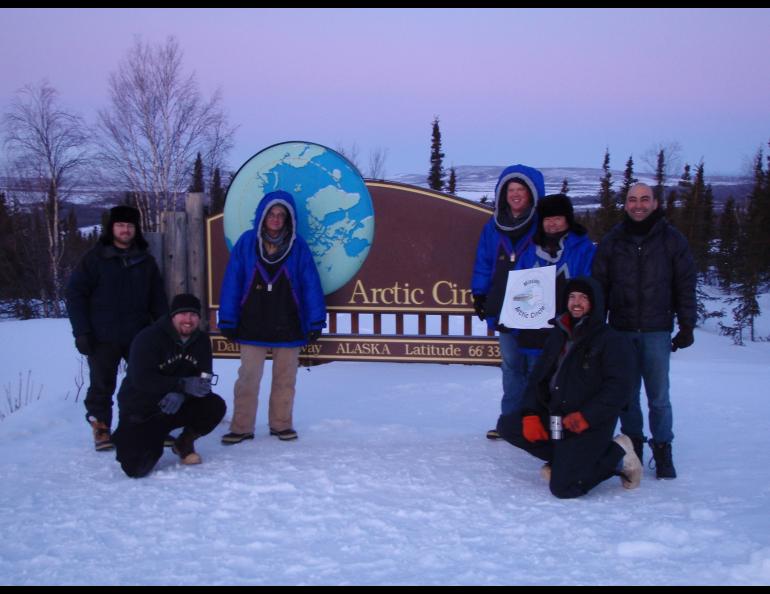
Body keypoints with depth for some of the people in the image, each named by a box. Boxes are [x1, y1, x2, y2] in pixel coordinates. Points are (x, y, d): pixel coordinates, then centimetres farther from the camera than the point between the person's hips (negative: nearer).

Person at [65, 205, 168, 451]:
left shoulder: (146, 260, 11)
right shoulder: (95, 258, 0)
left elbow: (158, 300, 14)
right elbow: (75, 294, -3)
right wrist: (82, 332, -10)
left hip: (139, 336, 3)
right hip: (103, 338, -3)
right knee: (102, 385, 3)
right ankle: (101, 427, 17)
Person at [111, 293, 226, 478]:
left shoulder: (201, 341, 0)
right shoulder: (148, 338, -17)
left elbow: (203, 379, -5)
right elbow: (142, 380, -26)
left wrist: (180, 395, -26)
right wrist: (183, 385, -32)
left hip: (176, 406, 5)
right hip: (140, 410, -4)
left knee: (215, 406, -21)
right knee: (137, 468, -21)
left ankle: (184, 443, 6)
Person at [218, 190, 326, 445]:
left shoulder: (297, 246, -2)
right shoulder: (246, 243, -2)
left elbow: (311, 285, -1)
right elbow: (232, 283, -1)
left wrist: (315, 322, -5)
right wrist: (228, 321, -3)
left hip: (288, 326, 1)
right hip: (252, 326, 0)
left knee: (285, 379, 11)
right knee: (248, 378, 3)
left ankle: (281, 424, 24)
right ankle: (241, 427, 13)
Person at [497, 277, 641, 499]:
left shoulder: (612, 341, -7)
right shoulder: (558, 335, 14)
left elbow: (618, 388, -16)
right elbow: (538, 377, 14)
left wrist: (586, 417, -25)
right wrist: (531, 414, -1)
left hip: (590, 426, -7)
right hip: (554, 417, 7)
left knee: (562, 487, -19)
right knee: (507, 425, -5)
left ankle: (617, 454, 4)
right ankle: (565, 457, 1)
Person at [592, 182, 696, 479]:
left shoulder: (672, 240, 3)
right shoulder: (612, 241, 7)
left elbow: (685, 287, 6)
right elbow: (599, 287, 9)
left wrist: (686, 326, 2)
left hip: (657, 331, -2)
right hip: (621, 330, 2)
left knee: (658, 396, -1)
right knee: (626, 394, 6)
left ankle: (662, 451, 11)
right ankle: (633, 447, 19)